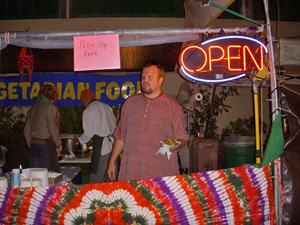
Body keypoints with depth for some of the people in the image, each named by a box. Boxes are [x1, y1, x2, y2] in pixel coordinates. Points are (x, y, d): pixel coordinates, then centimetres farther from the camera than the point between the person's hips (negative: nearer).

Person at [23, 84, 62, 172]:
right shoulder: (49, 107, -8)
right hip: (47, 145, -7)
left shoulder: (33, 108, 13)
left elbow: (26, 131, 14)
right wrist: (59, 144, -5)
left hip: (34, 145, 7)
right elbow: (52, 128, -14)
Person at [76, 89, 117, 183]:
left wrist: (80, 140, 11)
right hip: (113, 143, 7)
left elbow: (88, 133, -6)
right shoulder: (107, 107, 14)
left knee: (96, 178, 0)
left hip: (101, 146, -7)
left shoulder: (88, 111, -5)